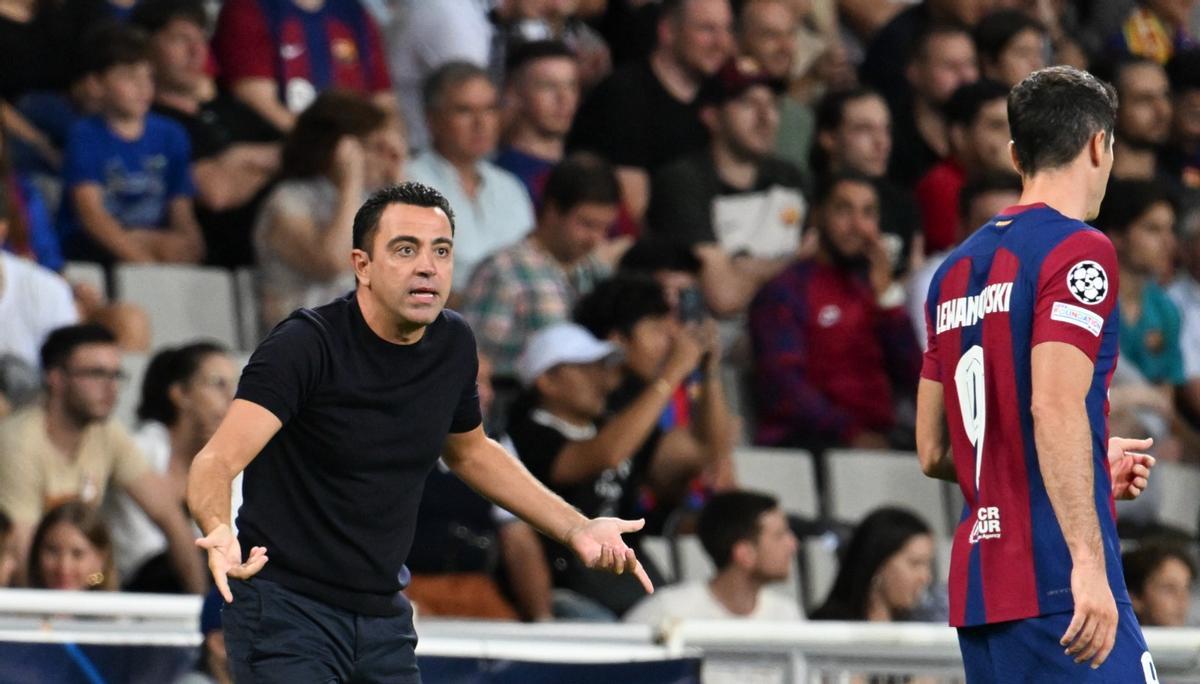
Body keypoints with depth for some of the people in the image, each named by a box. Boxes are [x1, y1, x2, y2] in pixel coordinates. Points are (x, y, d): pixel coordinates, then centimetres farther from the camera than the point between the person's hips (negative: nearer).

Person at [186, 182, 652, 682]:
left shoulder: (453, 344, 1)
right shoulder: (305, 345, -18)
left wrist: (577, 529, 15)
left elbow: (469, 451, 21)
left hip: (383, 618, 6)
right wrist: (218, 531, -50)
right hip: (286, 608, -6)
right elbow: (217, 461, -28)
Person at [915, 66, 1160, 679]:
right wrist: (1088, 561, -23)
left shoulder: (954, 270, 18)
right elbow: (1055, 407, -18)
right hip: (1056, 585, -8)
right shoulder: (1078, 250, -5)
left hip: (974, 585, 8)